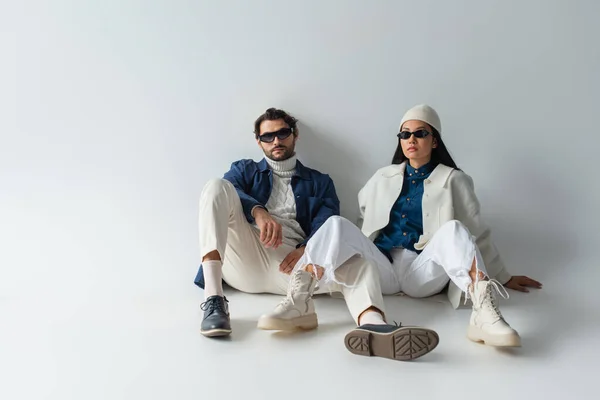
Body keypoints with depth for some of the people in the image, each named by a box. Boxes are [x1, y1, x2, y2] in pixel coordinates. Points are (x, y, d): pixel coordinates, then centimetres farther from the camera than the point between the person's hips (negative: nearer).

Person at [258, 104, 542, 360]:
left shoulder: (453, 180, 11)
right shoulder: (384, 177, 20)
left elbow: (477, 233, 14)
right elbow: (363, 222, 25)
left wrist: (503, 277, 14)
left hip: (423, 271, -2)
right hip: (380, 267, 3)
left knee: (453, 229, -30)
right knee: (337, 224, -21)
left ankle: (483, 312, -49)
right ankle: (298, 299, -37)